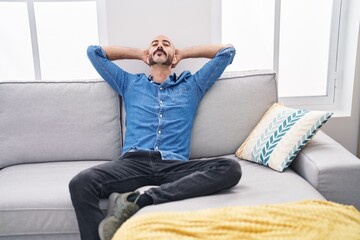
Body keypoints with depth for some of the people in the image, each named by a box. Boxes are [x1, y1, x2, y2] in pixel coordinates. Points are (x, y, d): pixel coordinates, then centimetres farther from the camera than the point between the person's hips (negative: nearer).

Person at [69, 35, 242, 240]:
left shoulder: (192, 85, 28)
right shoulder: (130, 83, 30)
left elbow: (227, 51, 29)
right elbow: (94, 51, 34)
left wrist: (184, 53, 35)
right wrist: (139, 53, 37)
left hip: (174, 165, 1)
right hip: (134, 162, 0)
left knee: (231, 169, -32)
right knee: (80, 183, -31)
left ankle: (135, 201, -38)